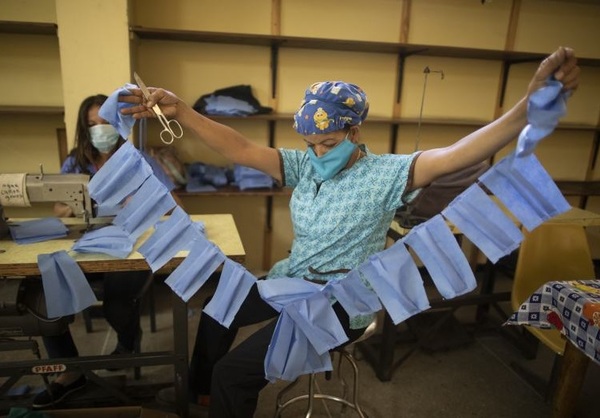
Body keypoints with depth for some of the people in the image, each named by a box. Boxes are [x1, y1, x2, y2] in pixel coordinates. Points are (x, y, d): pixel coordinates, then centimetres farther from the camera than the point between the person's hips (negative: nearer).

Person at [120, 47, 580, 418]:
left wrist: (531, 105, -48)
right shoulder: (305, 165, -3)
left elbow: (453, 156, -34)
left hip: (339, 303, -7)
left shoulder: (383, 174, -19)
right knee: (219, 309, 23)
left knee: (232, 373, -12)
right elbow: (242, 150, -11)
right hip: (292, 280, 8)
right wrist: (180, 110, -21)